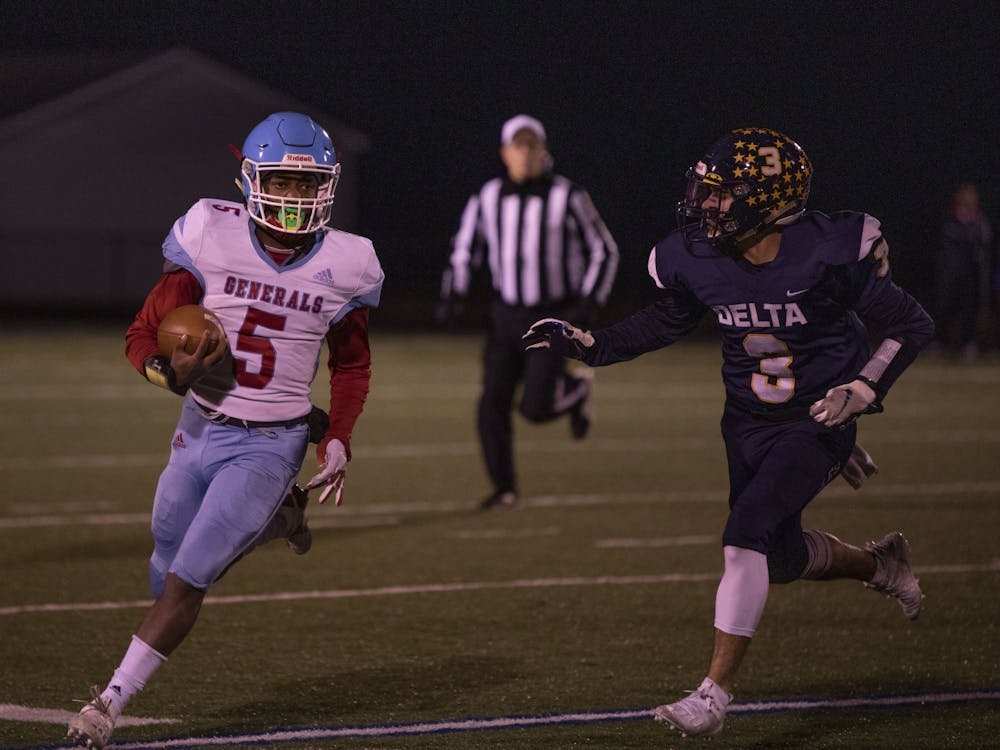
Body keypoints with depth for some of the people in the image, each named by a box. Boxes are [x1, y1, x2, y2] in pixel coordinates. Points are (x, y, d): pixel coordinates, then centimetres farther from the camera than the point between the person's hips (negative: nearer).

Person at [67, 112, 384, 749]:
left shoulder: (342, 266, -6)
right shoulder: (211, 239, -10)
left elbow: (352, 366, 12)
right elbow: (144, 335, -3)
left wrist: (339, 440, -2)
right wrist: (172, 371, -25)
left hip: (271, 444, -2)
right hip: (199, 431, 2)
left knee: (187, 580, -12)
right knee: (168, 580, 14)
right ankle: (271, 520, 40)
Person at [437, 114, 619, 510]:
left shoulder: (567, 198, -9)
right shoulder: (488, 199, 0)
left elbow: (604, 252, -1)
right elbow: (464, 251, 13)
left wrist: (590, 301, -14)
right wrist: (453, 296, -3)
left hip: (552, 317, -3)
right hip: (507, 316, 3)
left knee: (535, 409, -14)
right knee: (493, 405, -6)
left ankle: (575, 389, 20)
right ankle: (504, 488, 12)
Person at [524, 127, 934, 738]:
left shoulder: (830, 254, -23)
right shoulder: (699, 261, -10)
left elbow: (913, 327, -10)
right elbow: (668, 322, 13)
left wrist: (864, 389, -22)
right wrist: (591, 345, 2)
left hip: (816, 424, -6)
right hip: (748, 424, 6)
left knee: (748, 533, -20)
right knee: (782, 557, 12)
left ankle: (715, 693, -16)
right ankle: (879, 563, 44)